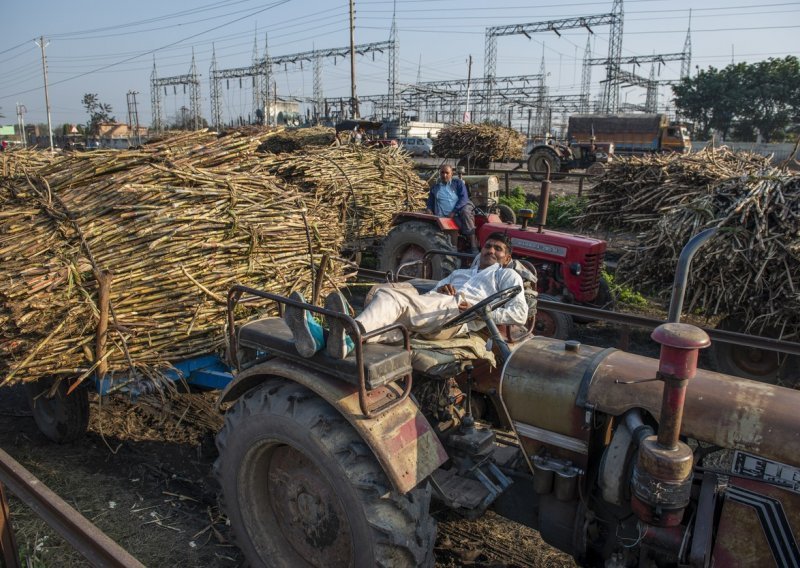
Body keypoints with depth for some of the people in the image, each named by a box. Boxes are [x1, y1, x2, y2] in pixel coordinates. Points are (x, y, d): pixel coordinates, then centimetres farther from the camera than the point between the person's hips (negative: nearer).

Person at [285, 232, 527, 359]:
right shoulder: (459, 273, 44)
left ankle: (347, 338, -59)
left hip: (457, 316, -6)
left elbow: (520, 313, 8)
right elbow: (428, 295, 30)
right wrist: (440, 289, 6)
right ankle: (319, 335, -50)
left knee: (392, 295, -33)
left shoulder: (507, 275, 27)